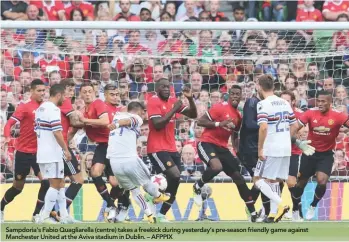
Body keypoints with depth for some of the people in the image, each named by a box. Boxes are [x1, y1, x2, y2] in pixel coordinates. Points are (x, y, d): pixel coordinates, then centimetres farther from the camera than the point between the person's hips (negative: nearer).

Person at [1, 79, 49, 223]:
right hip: (24, 152, -3)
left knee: (46, 181, -16)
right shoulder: (25, 107, -9)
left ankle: (37, 215, -5)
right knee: (18, 187, 8)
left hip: (39, 152, 3)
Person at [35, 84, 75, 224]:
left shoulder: (40, 108, 14)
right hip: (52, 154, -9)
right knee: (55, 184, -5)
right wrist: (66, 150, -14)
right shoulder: (53, 109, -14)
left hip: (42, 153, 9)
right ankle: (44, 217, -7)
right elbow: (57, 132, -20)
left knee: (60, 183, 13)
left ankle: (64, 216, 13)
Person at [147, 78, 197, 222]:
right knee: (175, 176, -23)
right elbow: (157, 125, -22)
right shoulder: (154, 102, -12)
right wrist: (173, 110, -20)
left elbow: (193, 115, 12)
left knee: (174, 182, 5)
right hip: (157, 148, -8)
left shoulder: (173, 101, 11)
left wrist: (190, 98, -4)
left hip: (171, 148, 8)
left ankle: (162, 215, 12)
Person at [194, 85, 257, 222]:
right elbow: (200, 122, -14)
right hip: (207, 143, -7)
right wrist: (219, 124, -25)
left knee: (239, 178, 5)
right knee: (217, 166, -37)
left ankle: (253, 213, 11)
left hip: (222, 147, 7)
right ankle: (197, 187, -7)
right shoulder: (220, 108, -10)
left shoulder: (238, 116, 13)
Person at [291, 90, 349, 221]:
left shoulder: (337, 115, -16)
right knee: (301, 182, 11)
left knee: (322, 181, -18)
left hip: (326, 154, -1)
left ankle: (313, 206, 12)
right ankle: (295, 209, 34)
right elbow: (296, 127, -14)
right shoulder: (311, 113, -13)